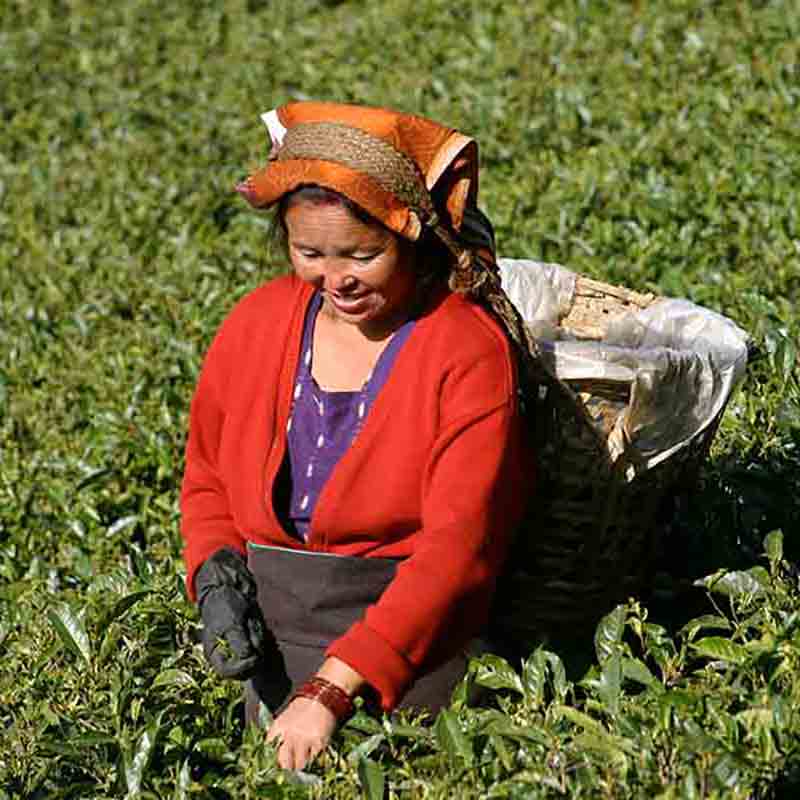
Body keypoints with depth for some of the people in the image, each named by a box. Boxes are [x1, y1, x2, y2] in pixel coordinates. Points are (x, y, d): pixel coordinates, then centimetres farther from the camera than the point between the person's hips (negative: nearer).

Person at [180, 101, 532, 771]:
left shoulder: (469, 353, -13)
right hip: (274, 643, 4)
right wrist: (216, 578, -5)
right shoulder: (257, 323, 4)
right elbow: (206, 478, 18)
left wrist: (332, 690, -27)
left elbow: (456, 549, -20)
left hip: (409, 640, -4)